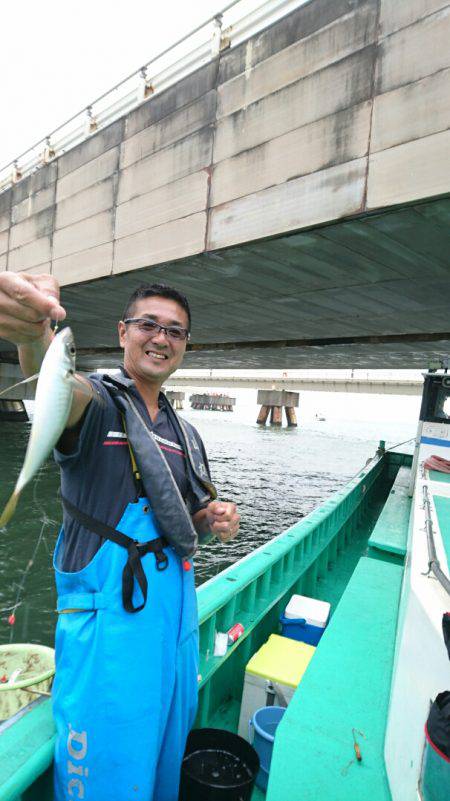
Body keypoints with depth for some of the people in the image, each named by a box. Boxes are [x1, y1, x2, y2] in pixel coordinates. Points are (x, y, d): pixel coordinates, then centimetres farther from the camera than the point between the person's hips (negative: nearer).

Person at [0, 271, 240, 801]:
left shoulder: (186, 434, 11)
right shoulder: (97, 402, -9)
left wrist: (218, 521, -4)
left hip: (177, 611, 6)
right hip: (106, 613, -6)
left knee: (167, 756, 23)